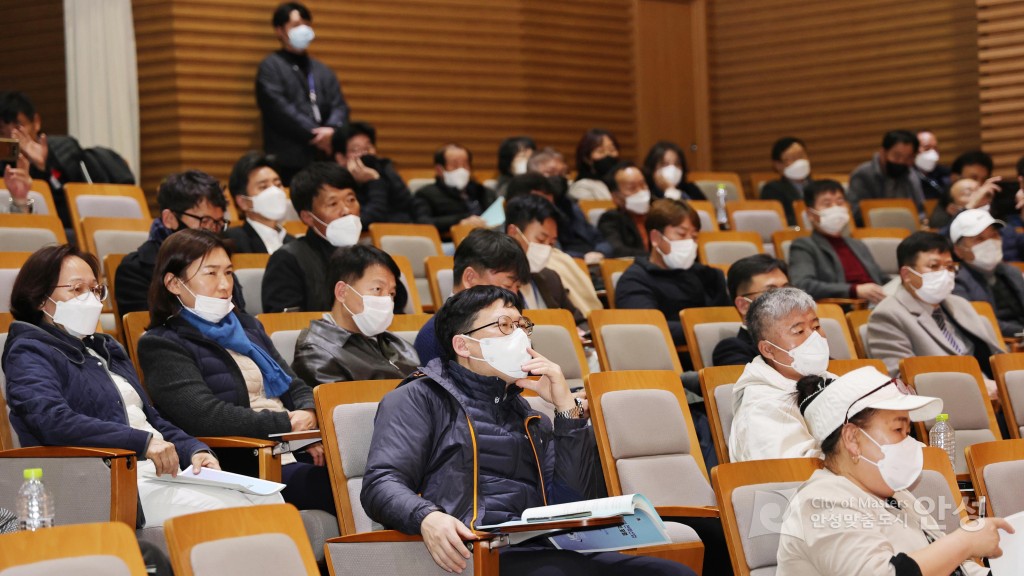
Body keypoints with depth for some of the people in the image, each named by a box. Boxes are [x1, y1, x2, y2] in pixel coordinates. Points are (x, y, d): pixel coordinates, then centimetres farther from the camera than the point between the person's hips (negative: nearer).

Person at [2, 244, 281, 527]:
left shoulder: (105, 348, 28)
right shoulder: (29, 353, 1)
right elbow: (54, 421, -18)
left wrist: (195, 450, 8)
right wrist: (143, 443, -23)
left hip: (167, 470, 8)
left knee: (269, 502, -17)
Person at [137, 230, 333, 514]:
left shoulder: (246, 326, 25)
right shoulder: (162, 346, 2)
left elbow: (294, 385, 23)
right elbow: (204, 416, -13)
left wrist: (308, 415, -2)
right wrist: (287, 424, -13)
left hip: (300, 454, 7)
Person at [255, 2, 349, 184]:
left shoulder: (322, 70, 21)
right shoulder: (271, 67, 1)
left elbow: (340, 106, 11)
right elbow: (280, 110, -11)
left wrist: (332, 130, -12)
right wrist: (315, 135, -14)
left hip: (323, 159, 6)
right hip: (287, 162, -6)